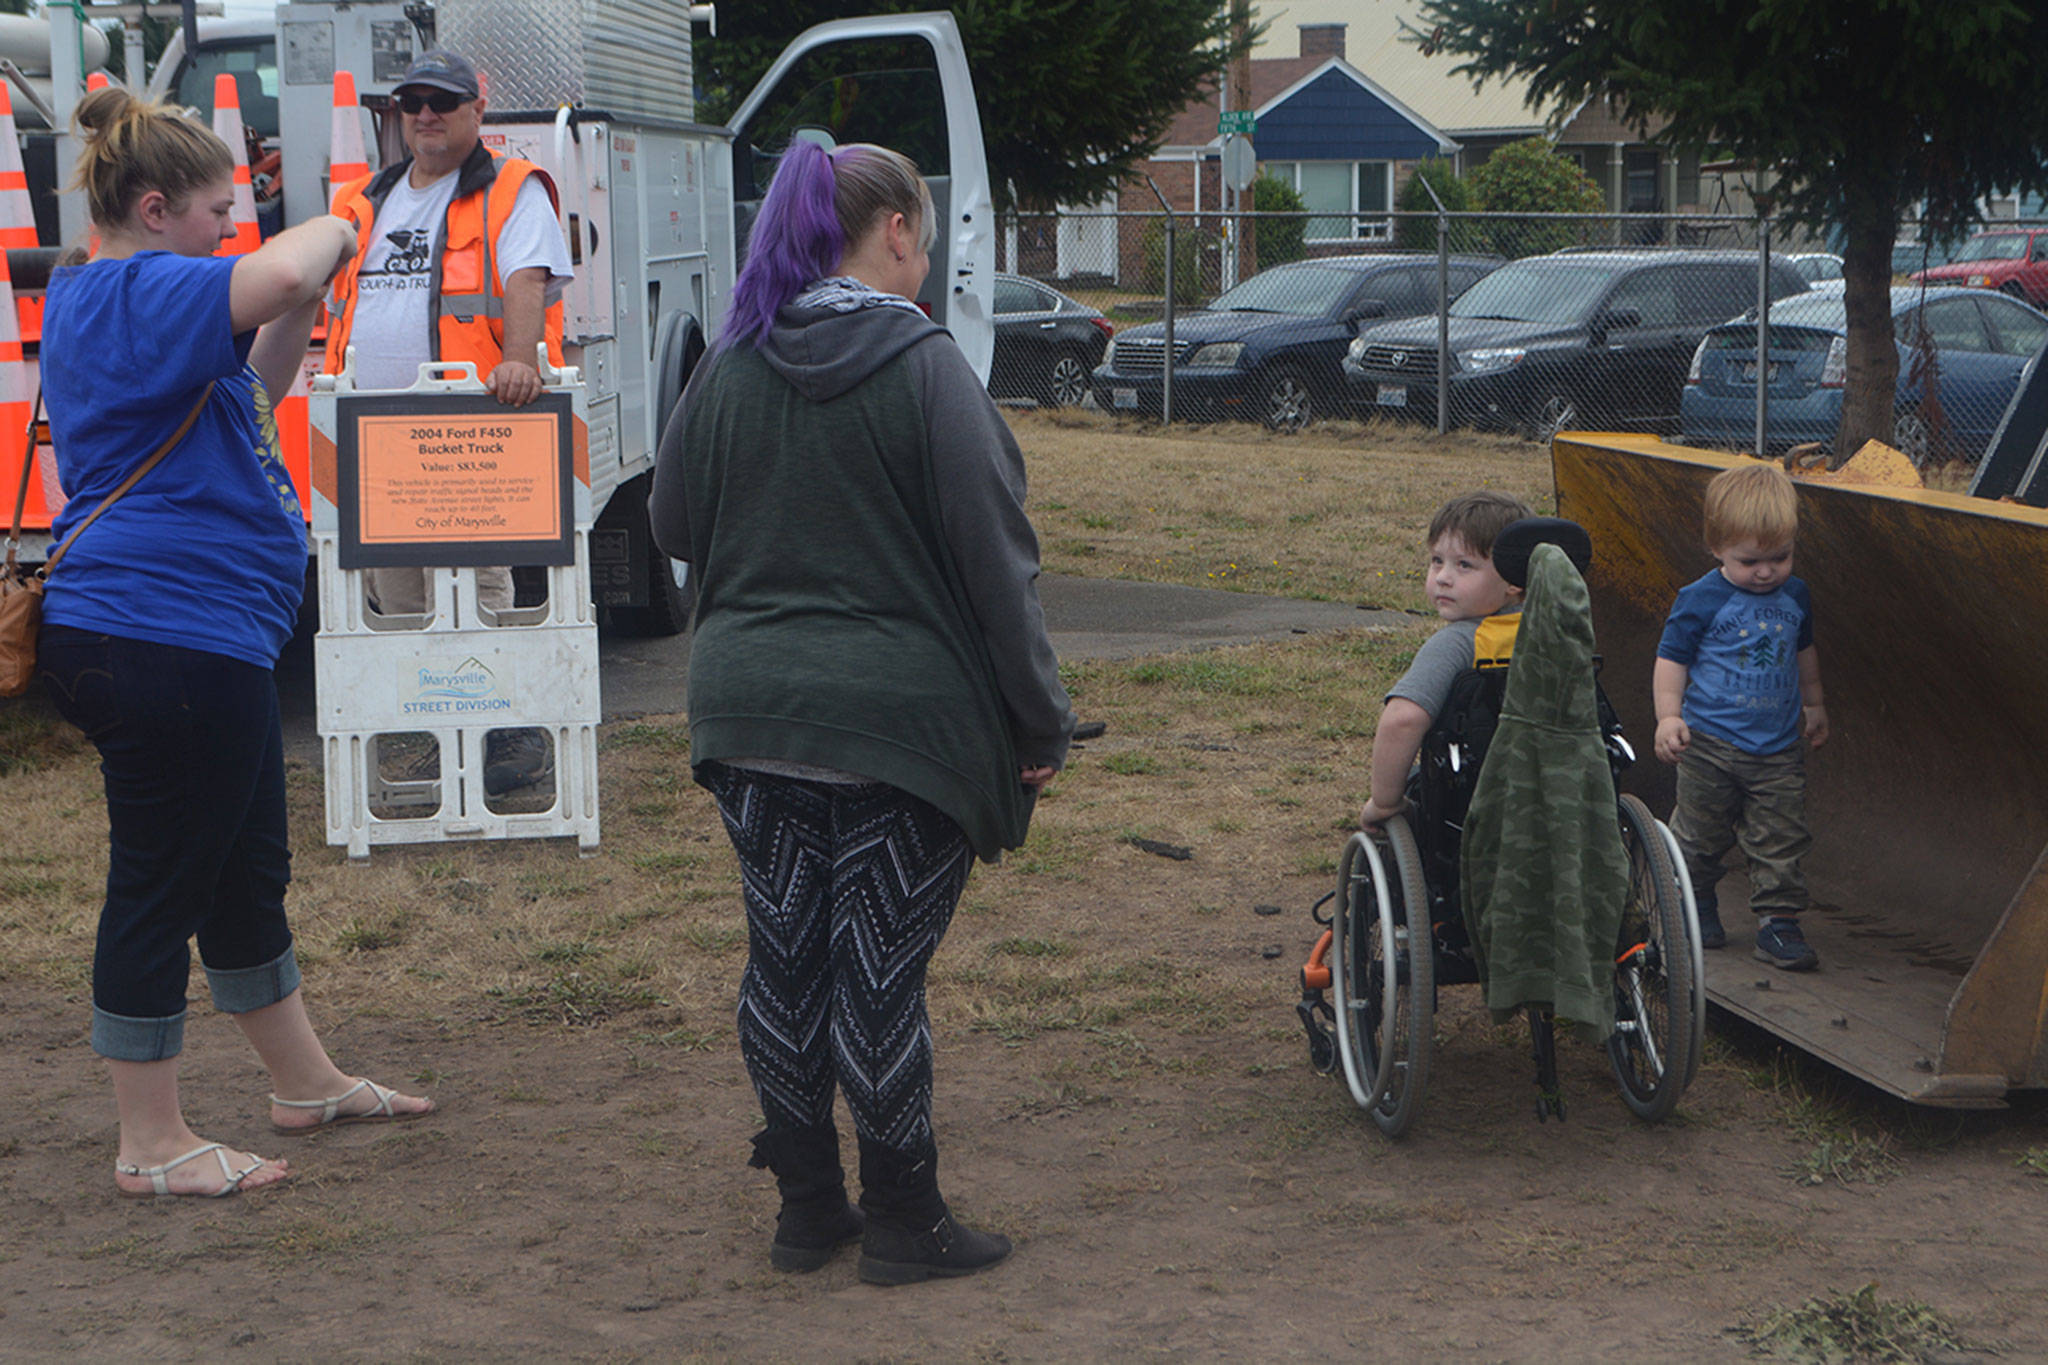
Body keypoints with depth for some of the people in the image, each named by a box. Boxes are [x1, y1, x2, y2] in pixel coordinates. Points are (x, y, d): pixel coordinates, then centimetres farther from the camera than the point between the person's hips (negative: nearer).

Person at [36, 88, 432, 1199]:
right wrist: (328, 232, -12)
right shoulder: (134, 291, -15)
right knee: (159, 887, -2)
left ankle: (304, 1083, 35)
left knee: (248, 872, 21)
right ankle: (151, 1146, 8)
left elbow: (250, 388, 28)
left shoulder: (107, 299, 18)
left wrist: (310, 298, 12)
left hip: (202, 643, 11)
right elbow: (275, 278, -34)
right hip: (163, 637, -11)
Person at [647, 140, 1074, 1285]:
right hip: (899, 712, -5)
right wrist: (1041, 719, -6)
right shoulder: (923, 365, -11)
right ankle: (902, 1222, 13)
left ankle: (807, 1207, 22)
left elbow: (673, 524, 14)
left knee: (785, 962, 12)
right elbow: (993, 555, -11)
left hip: (751, 707, 5)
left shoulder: (730, 367, 4)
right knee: (881, 972, 2)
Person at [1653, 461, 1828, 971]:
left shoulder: (1795, 596, 6)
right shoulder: (1700, 600, -10)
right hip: (1711, 743, -3)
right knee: (1700, 836, 9)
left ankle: (1779, 921, 6)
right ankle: (1695, 904, 31)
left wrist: (1814, 704, 30)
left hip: (1780, 749, 3)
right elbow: (1671, 660, -6)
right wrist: (1669, 717, -16)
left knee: (1781, 841, 0)